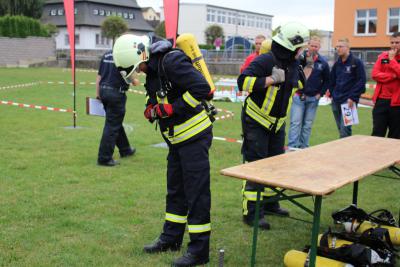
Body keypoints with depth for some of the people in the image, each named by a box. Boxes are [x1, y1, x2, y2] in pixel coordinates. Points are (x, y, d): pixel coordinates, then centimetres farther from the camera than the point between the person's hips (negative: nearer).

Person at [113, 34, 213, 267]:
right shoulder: (153, 69, 9)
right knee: (175, 190, 18)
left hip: (195, 136, -10)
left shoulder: (171, 61, -20)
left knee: (197, 192, -2)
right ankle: (171, 238, 33)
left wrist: (171, 109, -22)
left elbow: (201, 88, -28)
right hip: (177, 138, 10)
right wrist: (152, 109, -2)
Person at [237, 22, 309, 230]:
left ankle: (269, 201, 31)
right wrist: (271, 79, -30)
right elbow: (243, 82, -29)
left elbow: (301, 86, 21)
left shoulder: (293, 65, 6)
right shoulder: (264, 61, -20)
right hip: (256, 122, -8)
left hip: (277, 123, 8)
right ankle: (251, 212, -1)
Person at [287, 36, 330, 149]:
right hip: (298, 96, -3)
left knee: (307, 125, 9)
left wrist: (320, 93, 5)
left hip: (313, 98, 3)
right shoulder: (300, 57, -5)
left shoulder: (323, 62, 4)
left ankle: (303, 147, 17)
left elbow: (327, 80, 12)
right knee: (295, 123, -6)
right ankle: (292, 147, -5)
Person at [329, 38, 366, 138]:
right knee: (340, 129, 12)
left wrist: (353, 97, -15)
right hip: (336, 101, 6)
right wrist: (332, 94, 11)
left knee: (345, 128, -12)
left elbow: (361, 81, -11)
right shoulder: (337, 63, 12)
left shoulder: (356, 62, -7)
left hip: (348, 101, -6)